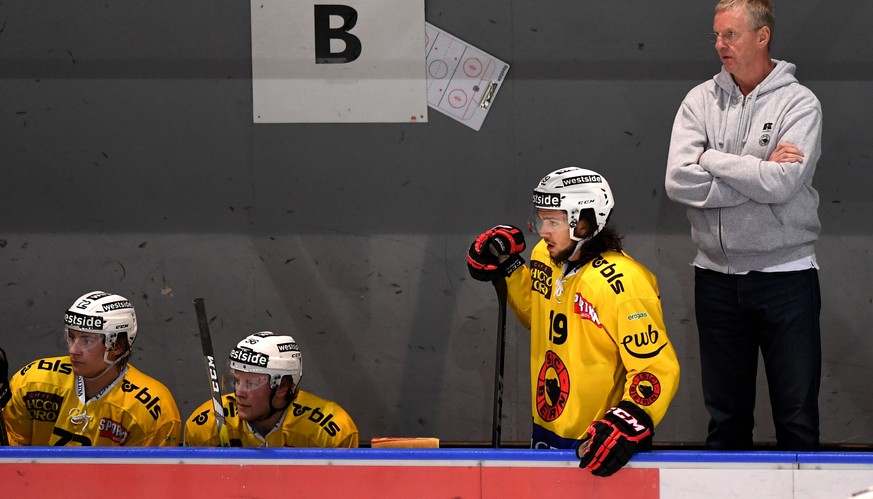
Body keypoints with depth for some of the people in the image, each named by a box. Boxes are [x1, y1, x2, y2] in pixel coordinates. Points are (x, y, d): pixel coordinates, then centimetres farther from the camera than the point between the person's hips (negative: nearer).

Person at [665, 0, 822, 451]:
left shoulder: (799, 103, -5)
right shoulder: (700, 101, 4)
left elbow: (782, 183, -20)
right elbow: (678, 182, -9)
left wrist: (711, 159, -10)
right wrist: (759, 172, -14)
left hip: (785, 274, -3)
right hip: (717, 275, 3)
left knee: (797, 419, 0)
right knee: (725, 417, 11)